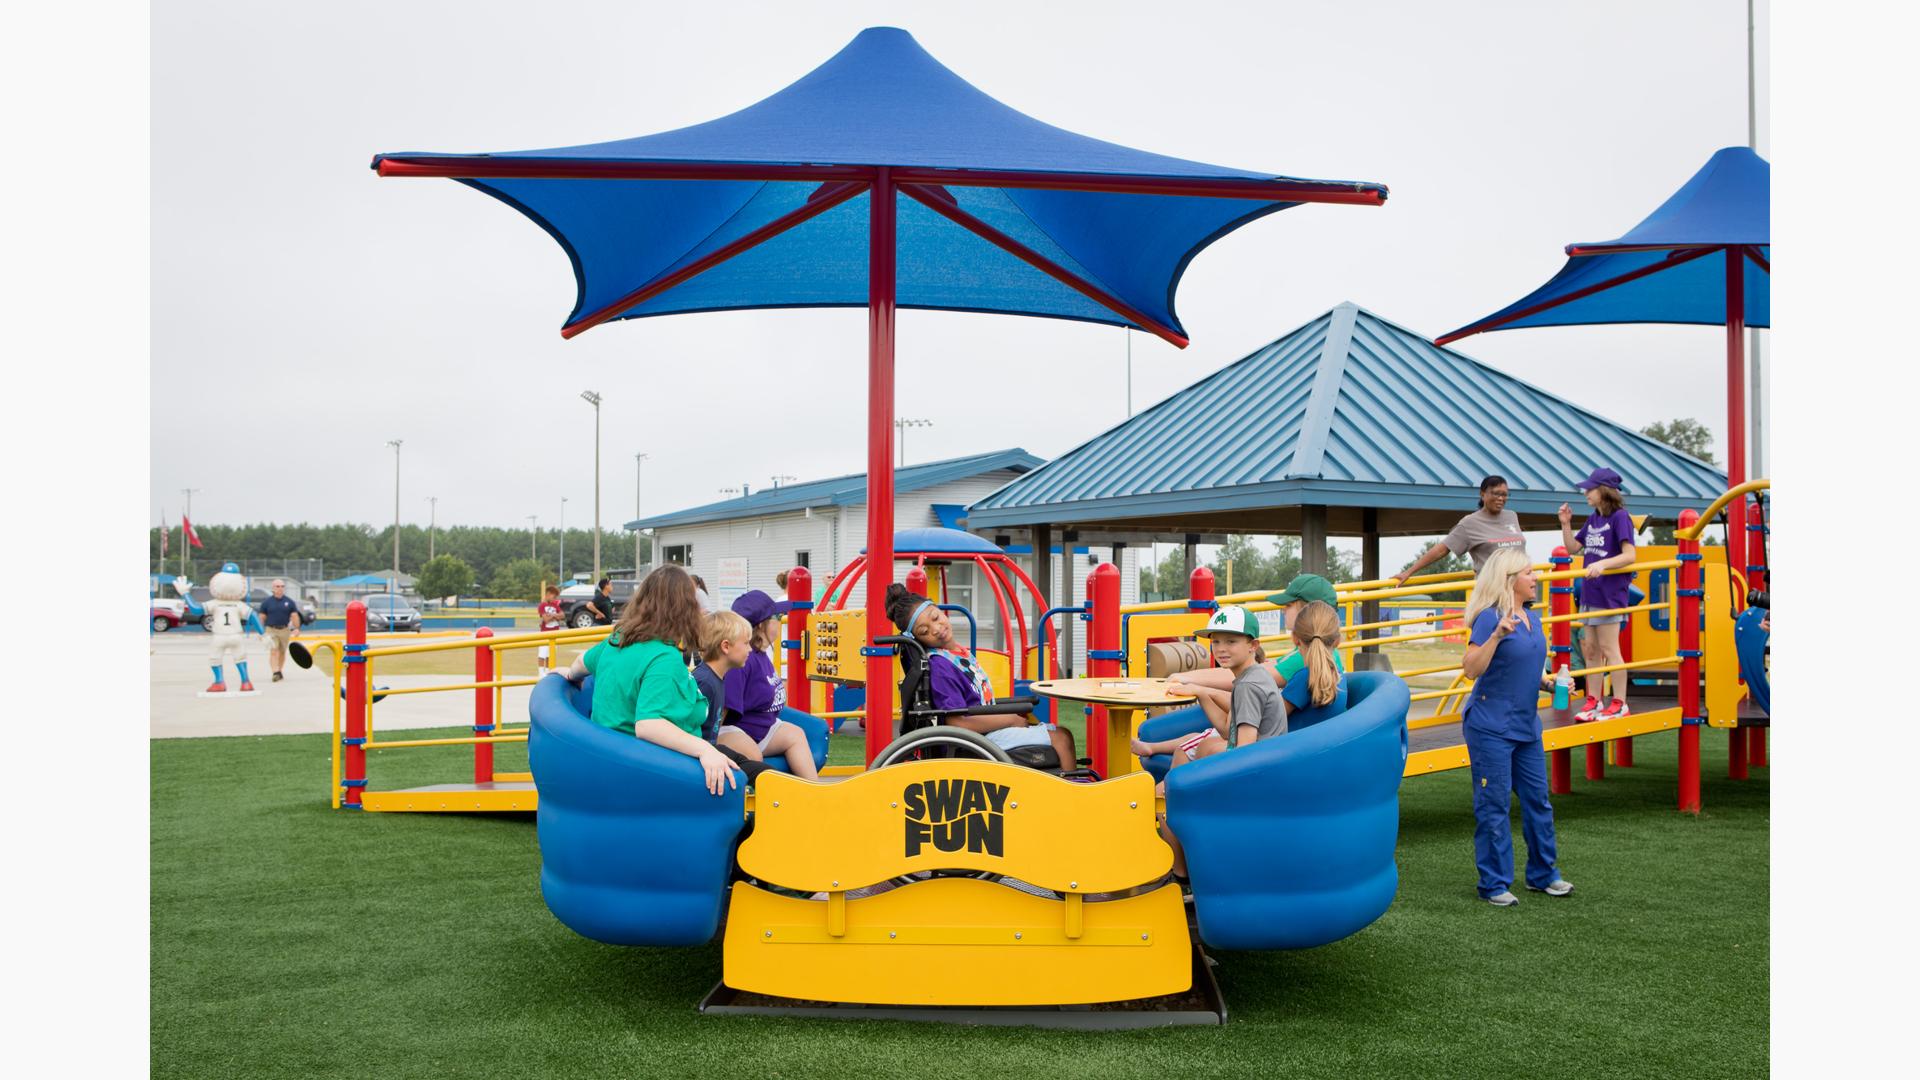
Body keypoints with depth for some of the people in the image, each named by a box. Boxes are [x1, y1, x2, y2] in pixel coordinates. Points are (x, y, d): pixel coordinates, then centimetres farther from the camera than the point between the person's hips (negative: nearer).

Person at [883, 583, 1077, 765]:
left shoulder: (959, 651, 9)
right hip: (981, 738, -9)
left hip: (989, 725, 9)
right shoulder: (939, 666, -19)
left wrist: (1013, 712, 2)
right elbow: (958, 722, -25)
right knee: (1060, 738, -11)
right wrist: (1012, 719, -15)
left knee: (1062, 733, 12)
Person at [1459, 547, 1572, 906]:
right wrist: (1497, 635, -32)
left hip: (1526, 726, 8)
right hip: (1491, 726, -8)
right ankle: (1495, 884, 8)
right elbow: (1471, 669, -22)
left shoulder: (1531, 618, 10)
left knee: (1537, 799, 14)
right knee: (1494, 806, -1)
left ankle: (1543, 873, 28)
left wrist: (1549, 682, 5)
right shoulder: (1490, 618, -14)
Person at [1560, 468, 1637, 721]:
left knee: (1609, 649, -3)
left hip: (1610, 593, -8)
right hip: (1590, 593, 8)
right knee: (1591, 650, 10)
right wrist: (1566, 523, 6)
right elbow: (1572, 547, 18)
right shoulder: (1592, 519, 13)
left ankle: (1619, 704, 5)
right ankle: (1594, 702, 17)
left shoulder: (1620, 517, -11)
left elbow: (1630, 555, -19)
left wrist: (1603, 564, -31)